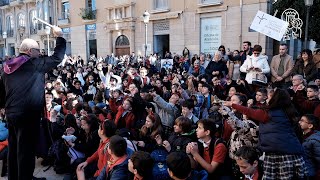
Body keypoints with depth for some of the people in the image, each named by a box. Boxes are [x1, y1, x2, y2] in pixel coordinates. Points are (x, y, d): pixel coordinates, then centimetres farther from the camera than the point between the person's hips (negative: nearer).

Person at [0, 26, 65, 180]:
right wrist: (59, 37, 6)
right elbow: (57, 58, -3)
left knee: (14, 148, 19)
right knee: (26, 149, 1)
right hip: (28, 113, -8)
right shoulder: (34, 63, -8)